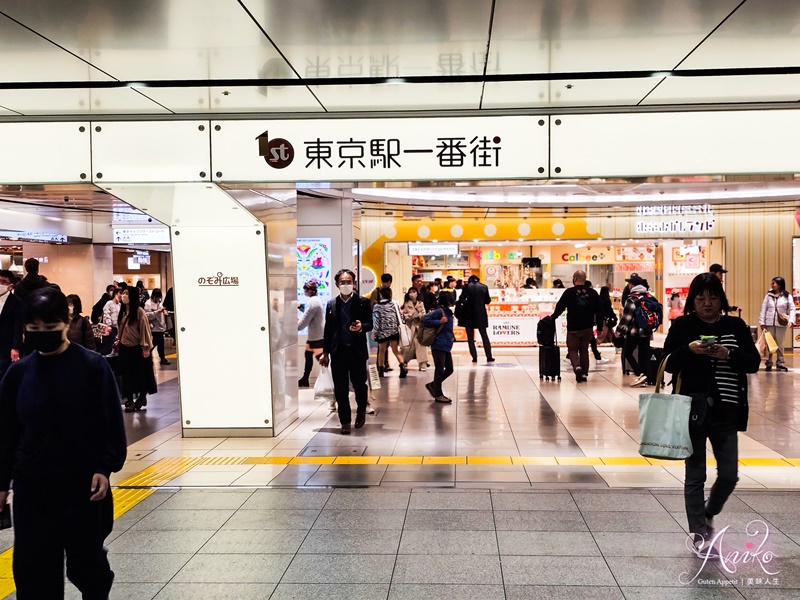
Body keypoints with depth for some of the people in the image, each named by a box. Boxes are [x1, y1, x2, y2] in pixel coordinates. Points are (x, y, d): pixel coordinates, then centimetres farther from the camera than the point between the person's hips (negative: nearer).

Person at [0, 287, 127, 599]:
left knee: (85, 561, 12)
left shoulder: (93, 365, -9)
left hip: (83, 484, -2)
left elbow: (111, 422, -5)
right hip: (31, 487, 3)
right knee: (32, 567, 4)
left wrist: (105, 468, -12)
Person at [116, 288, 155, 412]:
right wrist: (118, 340, 12)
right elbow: (121, 328, 16)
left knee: (140, 373, 5)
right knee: (127, 374, 8)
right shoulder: (124, 311, 8)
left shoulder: (139, 311, -12)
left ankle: (142, 397, 21)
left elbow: (144, 329, -14)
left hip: (137, 348, -6)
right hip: (125, 347, 7)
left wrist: (145, 347, -17)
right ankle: (129, 401, 14)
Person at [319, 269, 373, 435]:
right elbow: (328, 330, 10)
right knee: (340, 389, 2)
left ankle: (361, 411, 37)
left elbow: (370, 324, 1)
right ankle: (345, 422, 11)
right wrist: (325, 353, 8)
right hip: (338, 352, 2)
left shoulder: (363, 302, 1)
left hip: (357, 351, -1)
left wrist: (361, 327, -22)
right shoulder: (331, 304, 8)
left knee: (359, 384, 10)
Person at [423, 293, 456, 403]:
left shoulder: (448, 312, 14)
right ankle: (438, 395, 10)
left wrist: (451, 336, 9)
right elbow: (425, 321, -17)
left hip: (446, 346, 9)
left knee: (449, 369, 12)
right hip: (439, 345, -9)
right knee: (440, 370, -1)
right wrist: (439, 322, -20)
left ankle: (432, 385, 26)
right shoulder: (439, 311, -13)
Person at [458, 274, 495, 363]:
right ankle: (489, 356, 10)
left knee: (470, 337, 7)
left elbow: (461, 299, -11)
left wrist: (455, 303, 7)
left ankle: (474, 357, 3)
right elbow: (488, 301, 4)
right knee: (484, 336, 12)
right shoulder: (484, 287, 0)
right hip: (481, 314, 2)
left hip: (469, 315, -2)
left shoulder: (467, 287, -6)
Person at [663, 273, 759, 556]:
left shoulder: (736, 326, 4)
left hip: (726, 413, 2)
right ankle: (699, 533, 16)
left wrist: (728, 355, -18)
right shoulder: (681, 326, -1)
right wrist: (689, 350, -22)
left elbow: (753, 363, 0)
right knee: (695, 476, 5)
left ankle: (708, 514, 35)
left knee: (729, 475, 7)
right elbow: (668, 364, -4)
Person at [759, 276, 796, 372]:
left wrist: (791, 320, -15)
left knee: (780, 344, 4)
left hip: (781, 324, -1)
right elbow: (763, 309, 6)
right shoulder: (768, 296, 7)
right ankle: (768, 364, 9)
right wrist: (762, 323, 0)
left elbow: (792, 309, 0)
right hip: (769, 323, 1)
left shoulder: (787, 296, 3)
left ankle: (780, 364, 11)